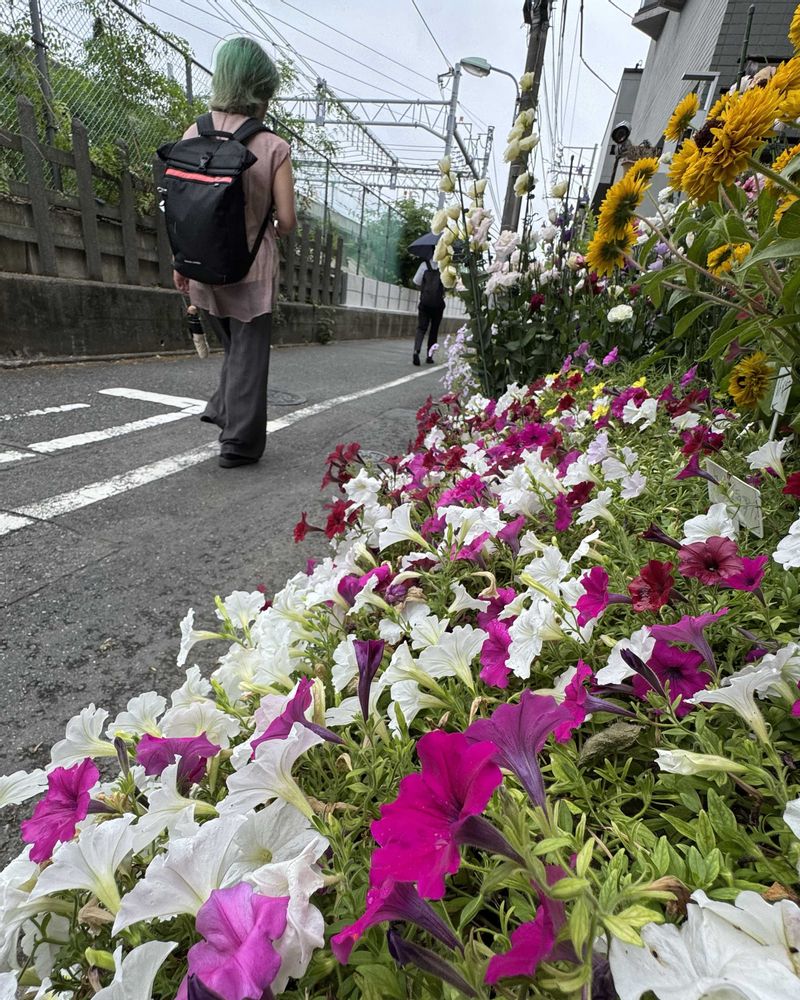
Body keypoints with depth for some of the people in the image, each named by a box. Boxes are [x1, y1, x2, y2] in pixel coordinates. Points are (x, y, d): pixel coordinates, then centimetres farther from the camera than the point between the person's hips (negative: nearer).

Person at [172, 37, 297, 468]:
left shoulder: (194, 135, 2)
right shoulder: (272, 147, -9)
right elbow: (287, 219, -10)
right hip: (251, 267, -4)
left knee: (233, 347, 26)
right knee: (249, 354, 6)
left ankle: (223, 411, 20)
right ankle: (239, 442, 9)